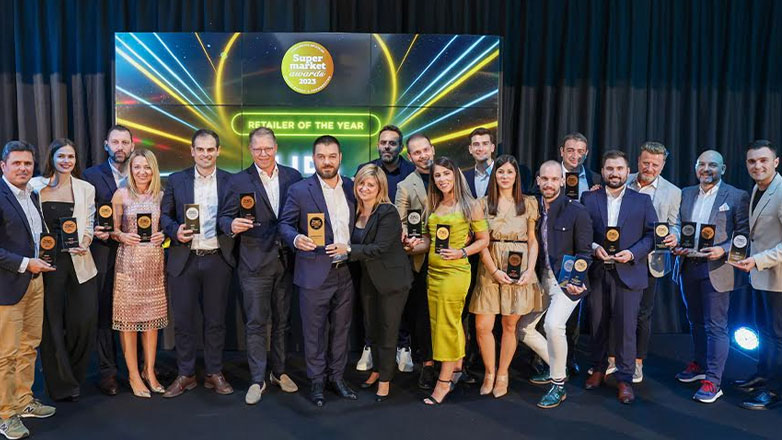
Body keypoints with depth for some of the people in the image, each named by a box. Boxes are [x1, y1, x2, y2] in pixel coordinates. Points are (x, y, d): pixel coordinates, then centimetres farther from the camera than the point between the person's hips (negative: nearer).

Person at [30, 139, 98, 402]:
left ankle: (74, 375, 24)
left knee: (84, 321, 0)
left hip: (79, 262, 2)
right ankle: (62, 384, 18)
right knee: (52, 323, 4)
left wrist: (85, 243, -10)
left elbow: (89, 224, 10)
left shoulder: (86, 189, 9)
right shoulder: (36, 186, 3)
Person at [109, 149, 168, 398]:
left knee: (153, 315, 7)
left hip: (154, 261, 3)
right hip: (129, 260, -2)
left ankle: (149, 372, 20)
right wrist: (123, 236, -16)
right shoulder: (121, 195, -1)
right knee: (128, 315, 0)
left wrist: (163, 235, -5)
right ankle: (133, 375, 13)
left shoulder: (161, 195, 6)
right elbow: (112, 230, 4)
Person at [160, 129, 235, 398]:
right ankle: (185, 375, 21)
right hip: (184, 260, 1)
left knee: (215, 320, 8)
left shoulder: (230, 181, 5)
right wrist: (175, 231, -11)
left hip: (217, 260, 0)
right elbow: (164, 215, 7)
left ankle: (214, 374, 22)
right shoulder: (176, 180, 6)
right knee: (183, 320, 6)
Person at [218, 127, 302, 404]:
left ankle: (279, 372, 28)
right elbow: (224, 216, 0)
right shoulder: (239, 181, 0)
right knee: (255, 323, 2)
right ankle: (258, 380, 14)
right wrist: (232, 225, -22)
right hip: (255, 262, -2)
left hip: (286, 259, 3)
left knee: (283, 321, 13)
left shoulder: (292, 177, 6)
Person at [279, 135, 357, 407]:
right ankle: (317, 382, 21)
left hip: (346, 270, 4)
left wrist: (350, 248, -2)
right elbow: (285, 224, -1)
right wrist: (296, 239, -21)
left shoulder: (352, 188, 7)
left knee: (341, 329, 14)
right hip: (314, 273, -3)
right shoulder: (299, 190, -4)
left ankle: (337, 377, 29)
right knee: (314, 331, 6)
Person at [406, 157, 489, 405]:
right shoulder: (432, 206, 11)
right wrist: (414, 246, -5)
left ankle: (444, 381, 6)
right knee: (443, 322, 12)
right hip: (433, 271, 6)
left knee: (447, 324, -3)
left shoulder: (470, 206, -4)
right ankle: (456, 367, 29)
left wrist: (461, 252, -15)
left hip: (456, 271, -6)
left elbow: (483, 240, -1)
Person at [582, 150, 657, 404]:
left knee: (625, 328, -2)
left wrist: (632, 253, -12)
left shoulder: (642, 201, 6)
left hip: (628, 272, -1)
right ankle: (598, 369, 28)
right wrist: (594, 247, -13)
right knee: (597, 324, 11)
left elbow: (652, 235, 3)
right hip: (597, 272, 2)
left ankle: (625, 379, 9)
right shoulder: (589, 199, 7)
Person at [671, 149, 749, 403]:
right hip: (688, 266, 5)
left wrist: (723, 250, -21)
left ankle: (712, 381, 4)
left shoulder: (737, 197, -4)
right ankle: (699, 365, 34)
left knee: (716, 325, -2)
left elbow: (744, 234, -7)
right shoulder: (685, 194, 10)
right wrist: (676, 246, -4)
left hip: (716, 269, -5)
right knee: (695, 321, 18)